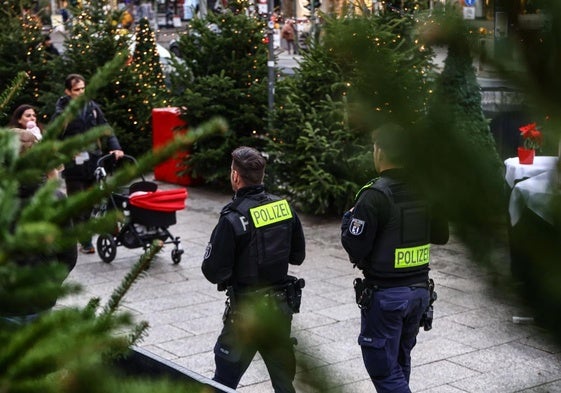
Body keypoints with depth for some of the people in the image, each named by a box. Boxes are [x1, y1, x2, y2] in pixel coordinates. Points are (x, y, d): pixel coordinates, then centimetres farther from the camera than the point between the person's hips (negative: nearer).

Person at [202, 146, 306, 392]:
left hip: (248, 310, -6)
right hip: (282, 305, 6)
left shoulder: (233, 219, -20)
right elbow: (297, 256, 9)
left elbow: (213, 272, -16)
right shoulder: (285, 207, -1)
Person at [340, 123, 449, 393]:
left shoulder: (375, 195, -18)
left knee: (383, 368, 1)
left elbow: (355, 248, -17)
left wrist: (348, 220, 1)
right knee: (400, 361, 21)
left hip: (385, 295, -7)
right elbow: (441, 236, 13)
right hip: (419, 290, 7)